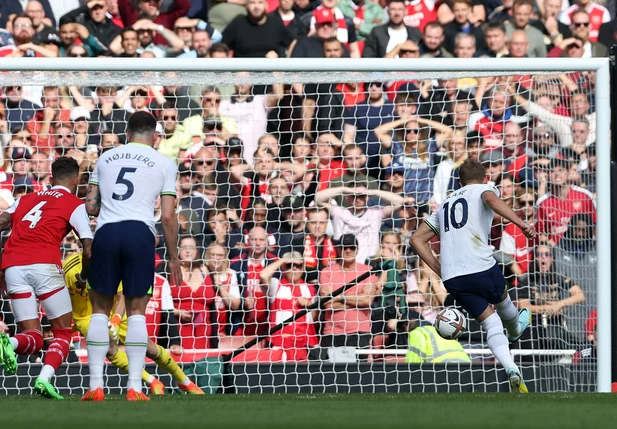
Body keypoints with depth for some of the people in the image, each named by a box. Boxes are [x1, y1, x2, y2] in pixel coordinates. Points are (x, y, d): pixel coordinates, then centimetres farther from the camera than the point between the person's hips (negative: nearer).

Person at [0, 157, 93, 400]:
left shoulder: (26, 199, 26)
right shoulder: (74, 204, 12)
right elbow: (89, 249, 4)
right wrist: (83, 277, 20)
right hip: (44, 265, -4)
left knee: (33, 339, 9)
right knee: (63, 332, 11)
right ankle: (45, 379, -14)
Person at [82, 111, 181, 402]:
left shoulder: (106, 158, 18)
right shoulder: (164, 163, 10)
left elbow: (90, 206, 16)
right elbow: (168, 216, 5)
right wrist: (173, 258, 13)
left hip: (106, 232, 1)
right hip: (140, 231, -1)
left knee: (100, 309, 10)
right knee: (136, 310, 6)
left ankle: (96, 385, 4)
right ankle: (134, 386, 0)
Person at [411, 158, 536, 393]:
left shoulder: (446, 203, 25)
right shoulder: (484, 189, 10)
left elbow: (417, 239, 22)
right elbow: (492, 199, -17)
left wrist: (441, 270, 18)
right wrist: (521, 223, -26)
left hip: (452, 279, 4)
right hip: (481, 266, -4)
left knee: (491, 323, 8)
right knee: (501, 299, 29)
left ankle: (511, 370, -12)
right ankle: (515, 330, 58)